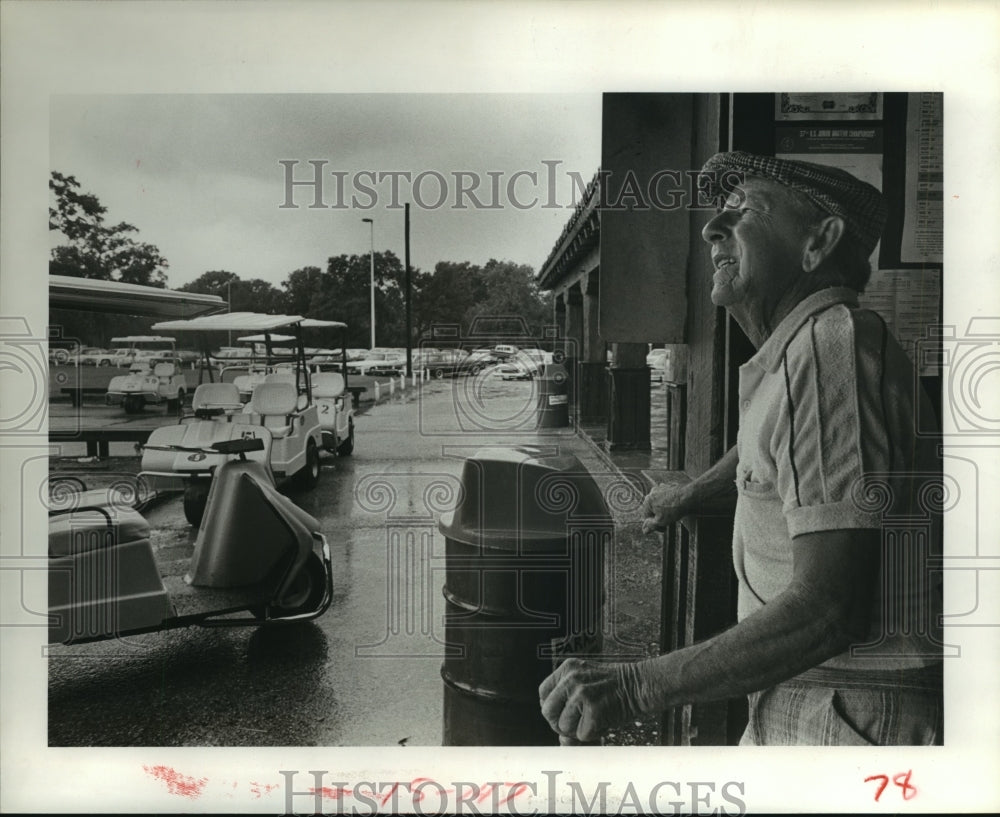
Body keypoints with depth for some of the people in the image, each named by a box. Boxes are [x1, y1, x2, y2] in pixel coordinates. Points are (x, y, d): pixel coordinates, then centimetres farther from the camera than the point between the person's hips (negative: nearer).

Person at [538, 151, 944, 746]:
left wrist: (635, 688, -28)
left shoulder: (832, 344, -23)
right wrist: (692, 495, 45)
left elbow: (828, 611, -28)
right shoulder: (796, 353, 7)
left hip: (856, 719, -8)